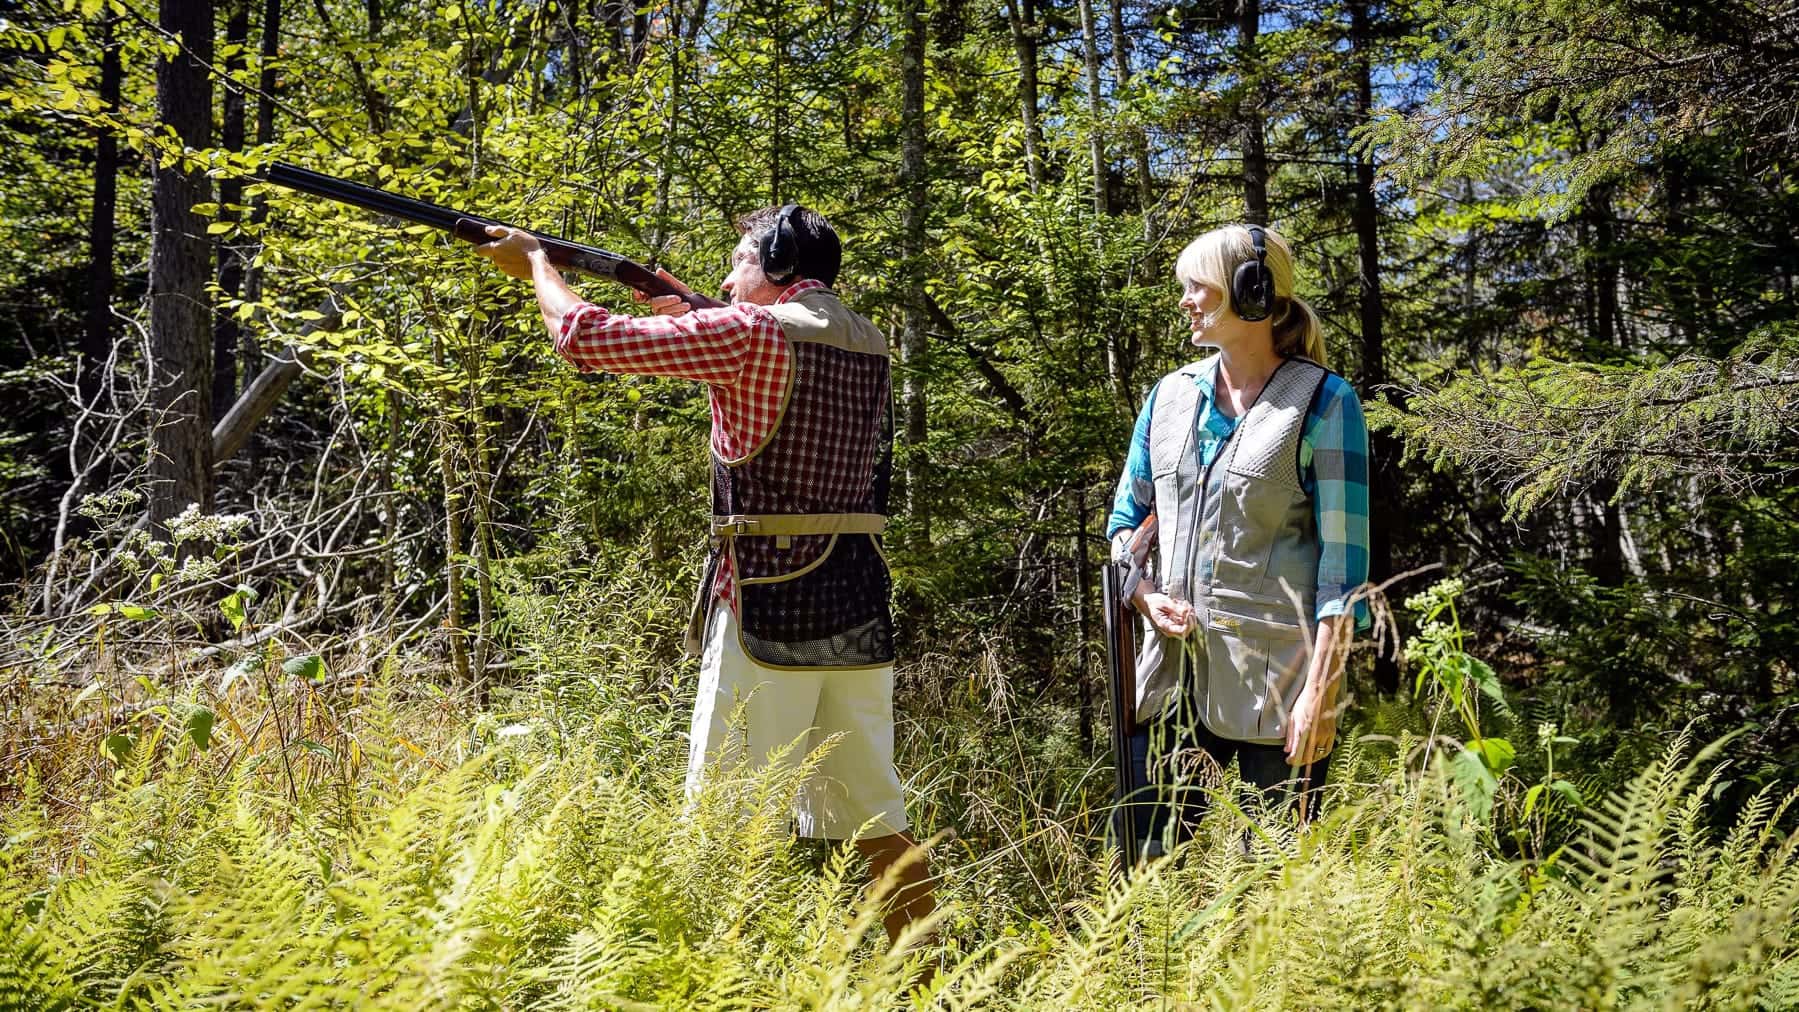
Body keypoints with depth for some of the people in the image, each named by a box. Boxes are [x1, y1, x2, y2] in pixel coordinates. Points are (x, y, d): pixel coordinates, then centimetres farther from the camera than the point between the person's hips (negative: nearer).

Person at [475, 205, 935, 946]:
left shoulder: (747, 332, -8)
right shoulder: (868, 346, 12)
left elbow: (586, 336, -3)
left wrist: (534, 262, 14)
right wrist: (691, 317, 23)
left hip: (768, 607, -7)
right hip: (858, 610, 7)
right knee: (879, 819, 13)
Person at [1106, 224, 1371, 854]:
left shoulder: (1322, 402, -3)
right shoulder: (1172, 394, 12)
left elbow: (1343, 553, -7)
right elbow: (1127, 519, 18)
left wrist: (1320, 688, -12)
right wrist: (1146, 597, -2)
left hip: (1274, 676, -5)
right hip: (1172, 666, 5)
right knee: (1144, 863, 7)